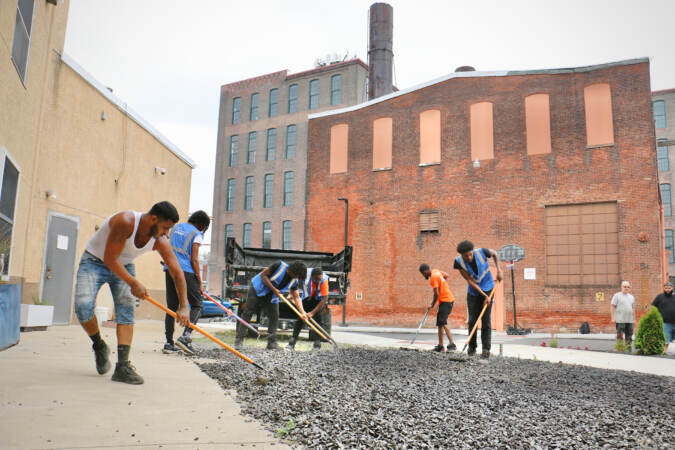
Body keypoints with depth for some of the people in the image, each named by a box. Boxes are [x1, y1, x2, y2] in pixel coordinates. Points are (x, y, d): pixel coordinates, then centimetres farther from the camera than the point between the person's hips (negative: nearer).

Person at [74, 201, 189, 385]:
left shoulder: (160, 242, -18)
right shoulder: (125, 222, -34)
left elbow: (177, 273, -15)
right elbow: (109, 259, -30)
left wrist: (183, 306, -20)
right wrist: (133, 283, -27)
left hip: (124, 266, 4)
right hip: (95, 261, -4)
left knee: (126, 311, -13)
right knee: (83, 307, -22)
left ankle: (122, 366, -16)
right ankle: (99, 346, 5)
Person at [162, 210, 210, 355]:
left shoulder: (175, 227, 20)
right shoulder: (197, 234, 0)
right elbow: (194, 260, -7)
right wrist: (199, 282, -3)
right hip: (186, 271, -6)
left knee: (172, 306, 10)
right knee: (197, 305, 3)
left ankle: (169, 343, 7)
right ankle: (186, 336, -15)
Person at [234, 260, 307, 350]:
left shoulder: (294, 281, -8)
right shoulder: (280, 266, -26)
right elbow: (263, 275, -21)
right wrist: (274, 289, -25)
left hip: (273, 296, 6)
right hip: (258, 289, -6)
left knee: (274, 316, -2)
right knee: (247, 313, -7)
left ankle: (272, 342, 7)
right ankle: (239, 339, -4)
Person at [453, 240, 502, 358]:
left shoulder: (481, 252, -21)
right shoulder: (459, 262, -20)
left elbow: (494, 254, 4)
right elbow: (470, 281, -18)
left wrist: (499, 271, -6)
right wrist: (484, 296, -20)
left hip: (488, 289, -1)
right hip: (473, 292, 1)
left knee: (485, 321, -6)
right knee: (472, 321, 2)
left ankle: (486, 350, -4)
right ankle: (472, 347, 18)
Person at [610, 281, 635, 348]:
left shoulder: (631, 297, 17)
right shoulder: (617, 295, 0)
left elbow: (632, 308, 21)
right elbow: (612, 307, -4)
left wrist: (634, 318, 15)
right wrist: (613, 318, -11)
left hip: (630, 320, 5)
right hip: (620, 320, -5)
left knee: (629, 336, 6)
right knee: (620, 336, -6)